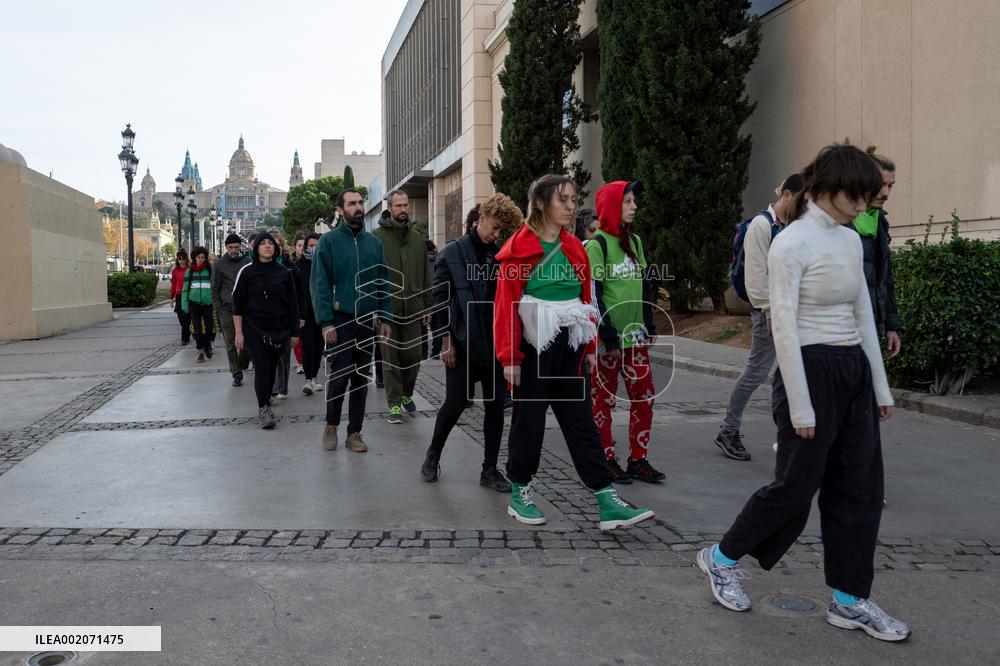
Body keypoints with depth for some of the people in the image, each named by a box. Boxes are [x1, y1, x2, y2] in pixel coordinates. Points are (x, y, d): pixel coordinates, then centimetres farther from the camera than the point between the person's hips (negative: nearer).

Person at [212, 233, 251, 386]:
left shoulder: (247, 262, 7)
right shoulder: (219, 264, 5)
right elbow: (215, 288, 6)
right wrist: (218, 308, -3)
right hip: (227, 309, -1)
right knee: (231, 344, -1)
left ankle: (241, 366, 24)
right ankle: (236, 375, 6)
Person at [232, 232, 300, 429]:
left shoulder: (284, 273, 5)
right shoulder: (247, 271, -1)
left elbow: (292, 304, 8)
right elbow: (238, 304, -1)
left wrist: (294, 332, 5)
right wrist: (239, 333, -6)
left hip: (278, 330, 2)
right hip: (254, 329, -2)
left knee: (271, 369, 8)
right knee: (261, 368, -9)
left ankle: (266, 403, 22)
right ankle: (263, 408, -4)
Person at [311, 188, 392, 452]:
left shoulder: (373, 242, 10)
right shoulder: (329, 240, -3)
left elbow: (383, 283, 11)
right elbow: (319, 284, -7)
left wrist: (385, 318, 3)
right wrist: (326, 321, -15)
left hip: (367, 320, 4)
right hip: (340, 320, -4)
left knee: (361, 379, 8)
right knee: (339, 376, -5)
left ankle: (354, 433, 17)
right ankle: (331, 425, 17)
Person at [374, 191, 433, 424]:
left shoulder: (416, 238, 12)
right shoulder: (376, 237, -2)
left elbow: (426, 275, 14)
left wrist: (428, 306, 10)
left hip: (413, 309, 4)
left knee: (413, 356, 7)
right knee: (391, 358, 3)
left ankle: (406, 394, 29)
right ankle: (394, 403, 12)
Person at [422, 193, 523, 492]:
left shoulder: (501, 256, 9)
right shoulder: (452, 253, -1)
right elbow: (440, 299, -4)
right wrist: (446, 339, -9)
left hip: (496, 343, 4)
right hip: (462, 343, -4)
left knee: (496, 406, 4)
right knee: (456, 403, 0)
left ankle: (490, 469, 15)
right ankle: (433, 455, 25)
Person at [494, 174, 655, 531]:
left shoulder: (575, 247, 9)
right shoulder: (519, 248, -8)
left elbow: (585, 299, 13)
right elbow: (506, 304, -10)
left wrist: (590, 347, 10)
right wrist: (509, 358, -13)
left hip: (570, 349, 5)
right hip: (533, 347, -5)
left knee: (581, 422, 5)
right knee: (529, 419, 6)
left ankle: (607, 502, 5)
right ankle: (519, 493, 23)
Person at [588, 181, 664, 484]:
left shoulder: (634, 241, 13)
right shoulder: (597, 244, -9)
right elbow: (593, 294, -14)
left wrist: (649, 325, 13)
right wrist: (608, 335, -17)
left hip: (635, 335, 7)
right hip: (607, 337, -7)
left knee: (644, 397, 6)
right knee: (603, 400, 4)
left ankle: (638, 459, 16)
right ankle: (607, 461, 14)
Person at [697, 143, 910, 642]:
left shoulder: (851, 241, 11)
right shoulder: (791, 244, -15)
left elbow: (863, 316, 14)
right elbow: (784, 329, -18)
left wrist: (880, 385, 13)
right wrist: (800, 406, -19)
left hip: (855, 372, 8)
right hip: (811, 371, -8)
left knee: (859, 489, 9)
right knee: (796, 486, 1)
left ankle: (849, 600, 21)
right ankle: (722, 558, 23)